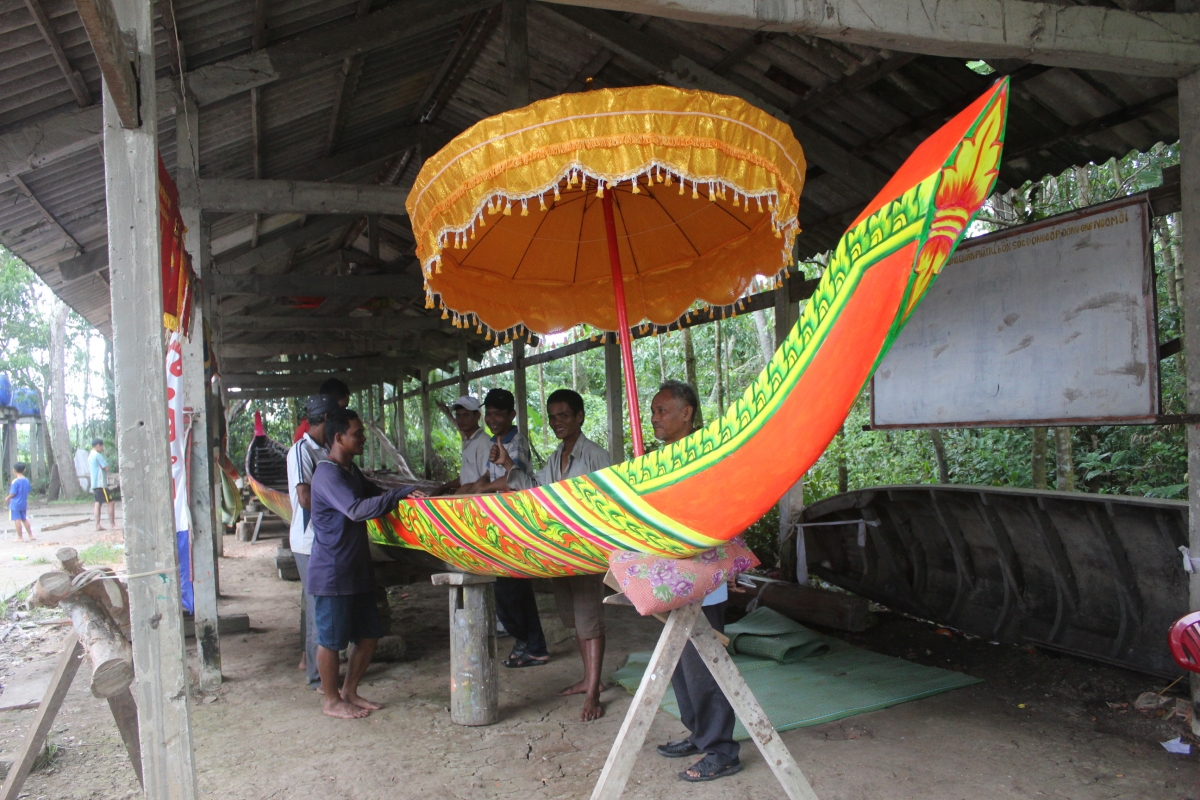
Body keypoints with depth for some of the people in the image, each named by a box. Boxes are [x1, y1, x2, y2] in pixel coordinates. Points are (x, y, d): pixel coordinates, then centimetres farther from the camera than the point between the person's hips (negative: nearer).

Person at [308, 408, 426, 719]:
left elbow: (375, 494, 24)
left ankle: (349, 692, 29)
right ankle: (332, 701, 22)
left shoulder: (351, 471, 12)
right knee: (331, 639, 6)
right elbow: (358, 509, -31)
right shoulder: (327, 475, -19)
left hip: (356, 570, 9)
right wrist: (403, 493, -29)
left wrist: (414, 495, 7)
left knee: (368, 634, 14)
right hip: (331, 573, -9)